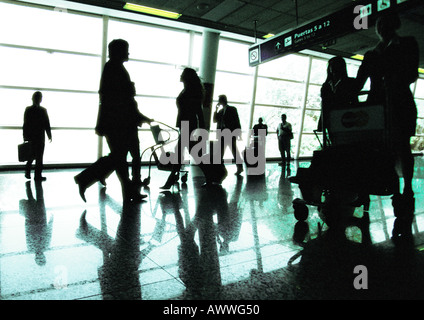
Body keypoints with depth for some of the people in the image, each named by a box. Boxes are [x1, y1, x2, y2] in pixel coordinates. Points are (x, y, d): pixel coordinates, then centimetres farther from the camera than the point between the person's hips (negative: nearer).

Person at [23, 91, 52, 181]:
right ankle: (37, 175, 5)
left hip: (29, 137, 4)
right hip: (40, 137, -4)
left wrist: (25, 137, 6)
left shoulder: (28, 110, -1)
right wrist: (49, 136, 2)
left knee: (31, 155, 19)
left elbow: (25, 124, 1)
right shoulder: (43, 110, -11)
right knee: (39, 157, 3)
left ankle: (27, 172, 17)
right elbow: (47, 125, -9)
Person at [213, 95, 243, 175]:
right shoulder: (220, 111, 20)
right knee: (220, 151, 5)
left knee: (234, 149, -9)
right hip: (222, 135, 6)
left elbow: (237, 121, 1)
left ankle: (239, 167, -4)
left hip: (231, 133, -5)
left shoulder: (232, 109, 5)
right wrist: (216, 109, 7)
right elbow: (215, 120, 11)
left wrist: (239, 132, -6)